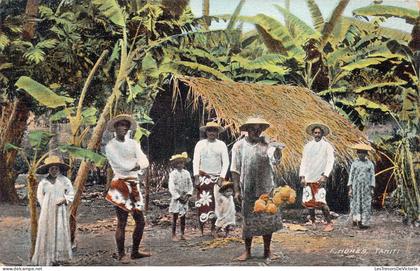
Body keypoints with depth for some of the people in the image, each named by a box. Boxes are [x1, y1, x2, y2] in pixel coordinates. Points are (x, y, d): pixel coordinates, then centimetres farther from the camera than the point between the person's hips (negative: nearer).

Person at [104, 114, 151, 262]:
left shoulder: (133, 143, 13)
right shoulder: (110, 146, -4)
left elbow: (145, 162, 0)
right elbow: (122, 165, -15)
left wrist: (133, 166, -18)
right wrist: (136, 164, -3)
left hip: (134, 185, 6)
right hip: (120, 185, -6)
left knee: (140, 221, 9)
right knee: (122, 222, -5)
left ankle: (135, 251, 22)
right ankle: (121, 254, 5)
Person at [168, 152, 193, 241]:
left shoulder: (186, 173, 5)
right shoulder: (173, 174, -7)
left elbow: (190, 185, 8)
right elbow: (171, 188, -11)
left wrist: (188, 195, -5)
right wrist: (179, 197, -13)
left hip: (185, 198, 4)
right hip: (176, 198, -4)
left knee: (183, 217, 8)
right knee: (175, 217, 0)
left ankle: (182, 234, 15)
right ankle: (174, 235, 6)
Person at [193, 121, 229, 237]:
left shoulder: (221, 145, 5)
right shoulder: (200, 144, 4)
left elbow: (226, 162, 3)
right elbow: (195, 161, 2)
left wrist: (222, 177, -5)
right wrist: (196, 176, -8)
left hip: (216, 177, 1)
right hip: (203, 177, -1)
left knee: (216, 203, 1)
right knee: (202, 203, -7)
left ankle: (213, 228, 11)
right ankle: (201, 229, -3)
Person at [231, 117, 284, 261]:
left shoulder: (266, 143, 0)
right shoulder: (239, 146, 0)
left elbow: (275, 160, -17)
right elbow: (235, 170, 0)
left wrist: (278, 151, -39)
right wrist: (237, 190, -5)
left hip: (266, 189, 1)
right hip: (248, 190, -1)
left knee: (268, 220, 4)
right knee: (248, 220, 6)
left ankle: (267, 251, 18)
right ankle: (247, 251, 18)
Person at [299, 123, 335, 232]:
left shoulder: (327, 146, 1)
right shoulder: (308, 146, 13)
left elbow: (330, 162, -4)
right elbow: (303, 161, 13)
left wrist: (325, 176, -15)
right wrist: (302, 176, 4)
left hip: (320, 178, -4)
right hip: (308, 178, 4)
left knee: (321, 201, -12)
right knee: (308, 201, 5)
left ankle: (329, 223, -4)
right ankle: (312, 221, 21)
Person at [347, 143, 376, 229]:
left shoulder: (370, 164, 4)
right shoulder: (354, 163, 5)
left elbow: (372, 176, 6)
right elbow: (351, 175, 5)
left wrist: (372, 189, 1)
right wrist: (350, 188, 0)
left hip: (366, 187, 0)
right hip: (356, 187, 0)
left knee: (366, 204, -1)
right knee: (356, 203, -4)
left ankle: (365, 222, 2)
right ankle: (356, 219, 1)